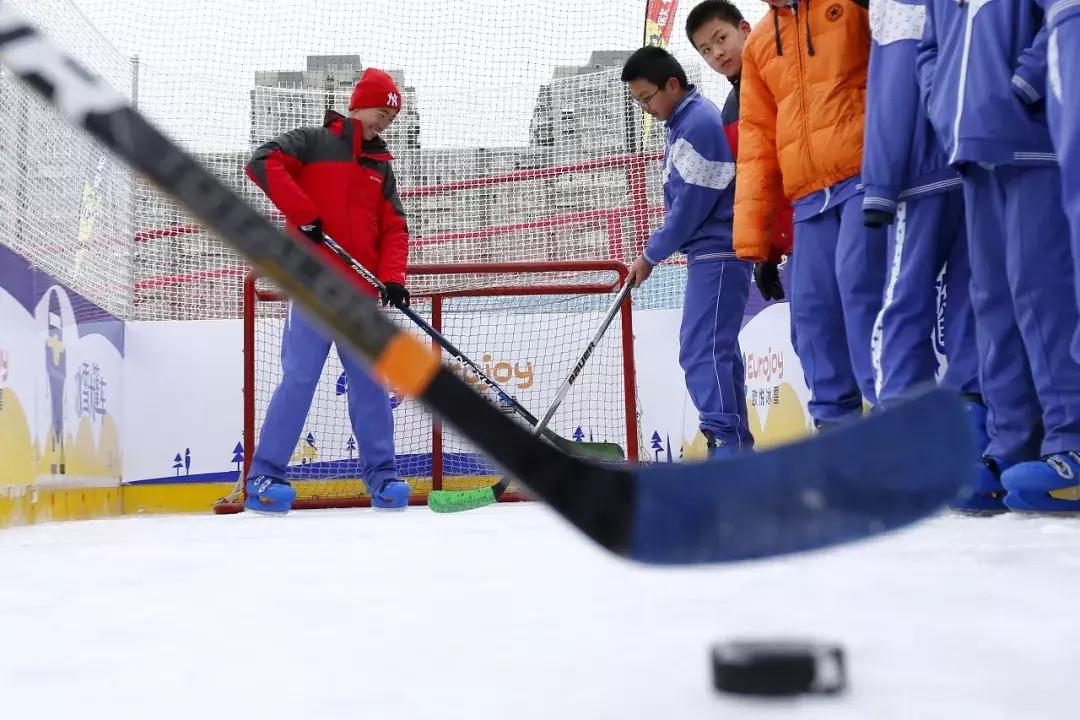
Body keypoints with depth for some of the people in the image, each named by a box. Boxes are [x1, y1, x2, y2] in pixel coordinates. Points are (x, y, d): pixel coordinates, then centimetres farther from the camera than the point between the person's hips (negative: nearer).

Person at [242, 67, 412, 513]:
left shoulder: (381, 166, 20)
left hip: (361, 291, 5)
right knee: (299, 379, -8)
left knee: (370, 383, 6)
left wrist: (393, 277, -3)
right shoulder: (314, 142, 3)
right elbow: (263, 163, -11)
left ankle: (381, 474, 16)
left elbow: (394, 227, 13)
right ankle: (264, 475, 1)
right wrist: (304, 215, -16)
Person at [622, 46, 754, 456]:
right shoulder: (686, 121, 15)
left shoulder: (698, 123, -16)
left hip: (719, 253, -10)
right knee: (715, 350, 12)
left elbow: (690, 205, -17)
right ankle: (737, 445, 17)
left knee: (702, 350, -14)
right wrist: (657, 252, 14)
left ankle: (726, 442, -13)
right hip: (711, 253, 10)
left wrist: (651, 256, -8)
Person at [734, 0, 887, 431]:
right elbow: (757, 136, 16)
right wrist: (752, 230, 10)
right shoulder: (757, 45, 20)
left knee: (858, 280, -18)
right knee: (812, 310, 0)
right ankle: (836, 425, 7)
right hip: (809, 198, 6)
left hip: (867, 177, -5)